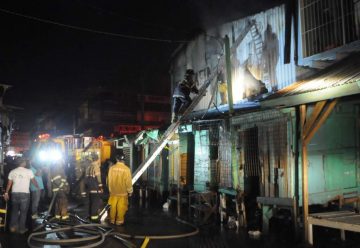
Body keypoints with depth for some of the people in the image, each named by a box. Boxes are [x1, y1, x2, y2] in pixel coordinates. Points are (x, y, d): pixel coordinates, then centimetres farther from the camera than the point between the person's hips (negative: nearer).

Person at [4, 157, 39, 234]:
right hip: (25, 194, -4)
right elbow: (34, 181, 4)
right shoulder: (29, 171, -5)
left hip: (15, 193, 4)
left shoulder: (12, 172, 4)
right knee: (23, 212, 5)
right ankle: (22, 228, 10)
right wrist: (38, 187, 22)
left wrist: (6, 193, 17)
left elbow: (9, 183, 7)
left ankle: (13, 227, 18)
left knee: (14, 210, 17)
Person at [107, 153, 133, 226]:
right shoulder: (126, 169, -15)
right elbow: (128, 182, -11)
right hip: (123, 192, -3)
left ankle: (112, 220, 25)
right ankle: (119, 221, 13)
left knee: (113, 207, 15)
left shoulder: (112, 168, -8)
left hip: (113, 191, 3)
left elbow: (109, 180, 1)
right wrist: (130, 191, 3)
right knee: (121, 207, 7)